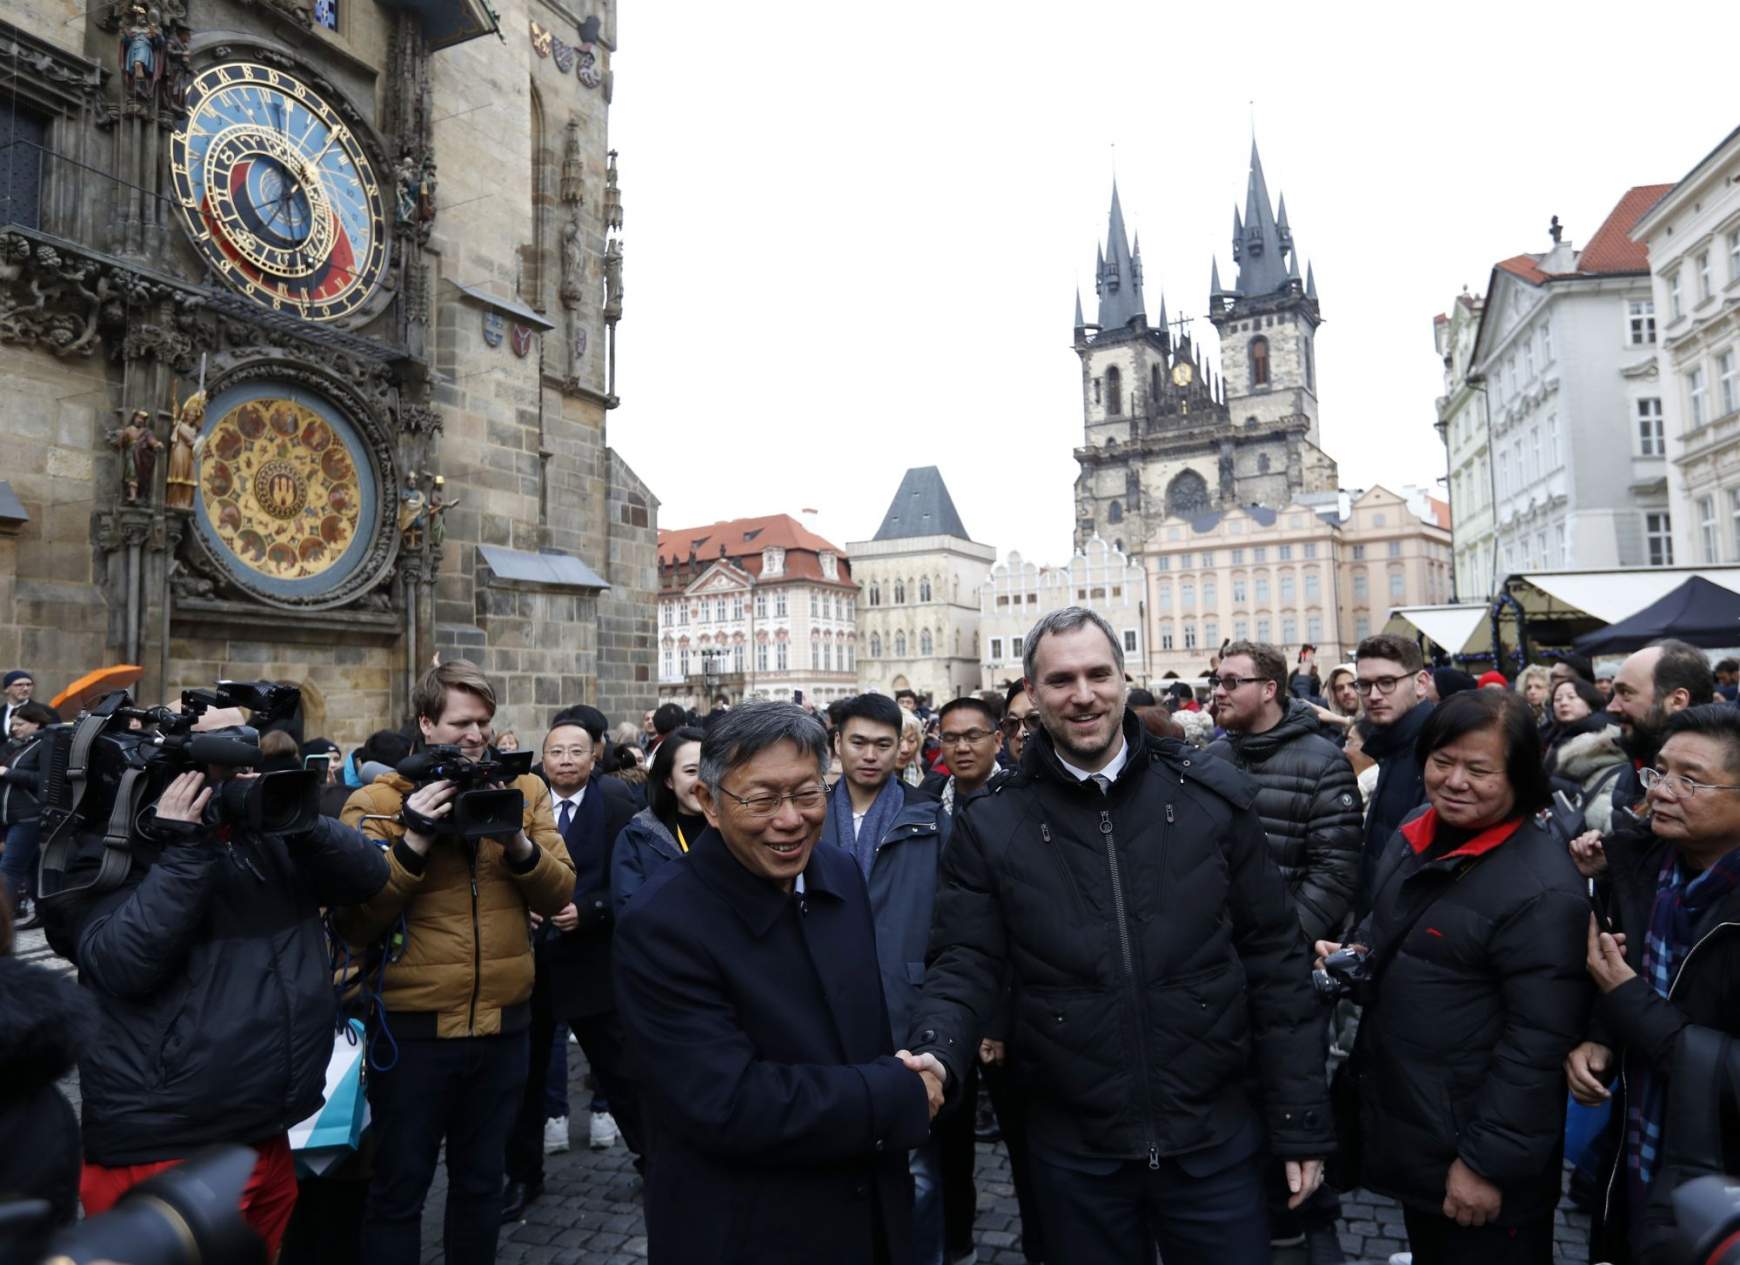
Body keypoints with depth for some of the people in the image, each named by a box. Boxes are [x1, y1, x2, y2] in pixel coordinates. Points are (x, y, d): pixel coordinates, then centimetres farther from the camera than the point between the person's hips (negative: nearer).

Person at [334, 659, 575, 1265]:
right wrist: (412, 844, -23)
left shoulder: (523, 790, 2)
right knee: (400, 1186, 12)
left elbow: (560, 893, -2)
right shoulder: (377, 802, -8)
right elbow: (351, 923, -13)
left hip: (502, 1021, 3)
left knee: (482, 1178, 21)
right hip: (412, 1025, -3)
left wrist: (518, 843, -19)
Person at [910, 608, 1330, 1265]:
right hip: (1073, 1151, 0)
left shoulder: (1214, 797, -4)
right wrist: (937, 1057, -24)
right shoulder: (991, 828, -5)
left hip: (1215, 1139, 0)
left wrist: (1301, 1125, 0)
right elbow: (965, 967, -4)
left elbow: (1274, 960, 0)